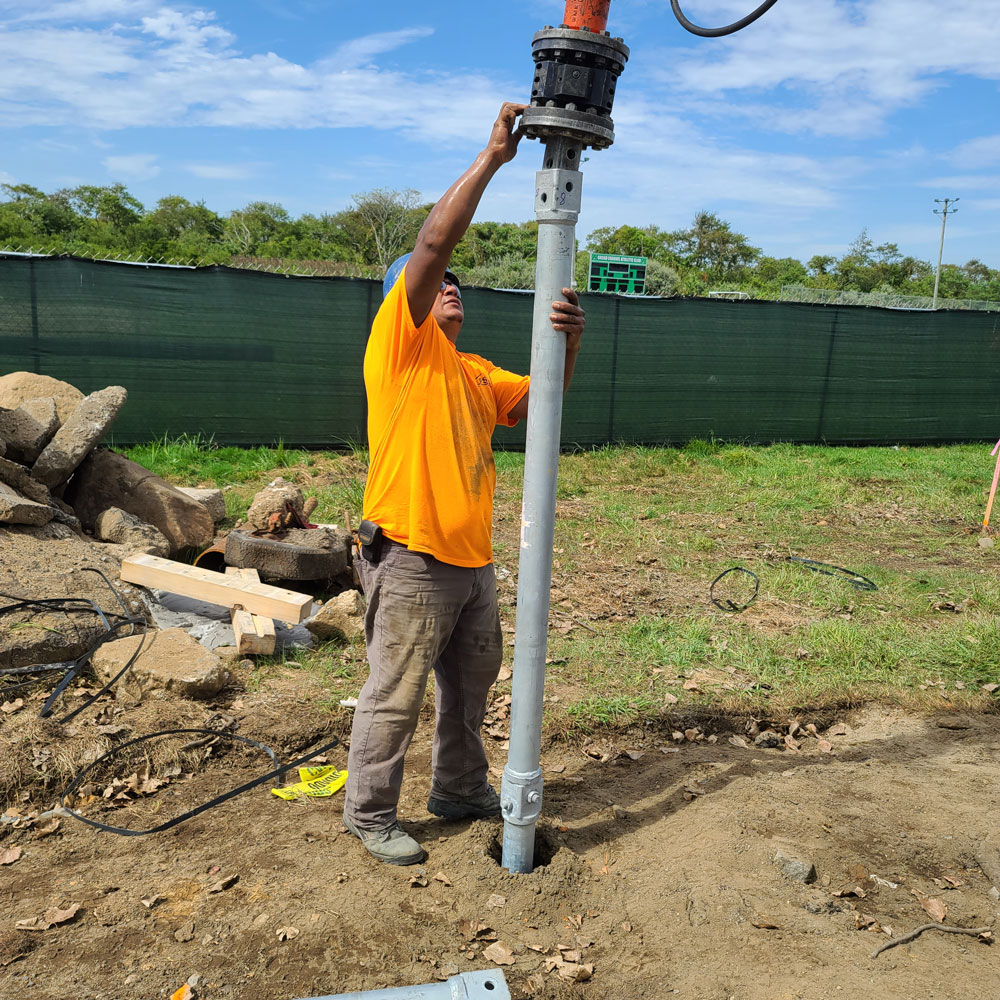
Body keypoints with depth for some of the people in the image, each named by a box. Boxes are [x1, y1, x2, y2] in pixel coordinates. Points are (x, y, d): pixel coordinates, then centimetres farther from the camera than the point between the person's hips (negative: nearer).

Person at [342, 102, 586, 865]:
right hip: (412, 559, -8)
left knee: (470, 687, 20)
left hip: (472, 559, 8)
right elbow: (434, 240, -15)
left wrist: (567, 346, -12)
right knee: (395, 696, 3)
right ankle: (369, 814, 21)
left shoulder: (475, 370, 17)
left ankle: (460, 790, 39)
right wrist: (493, 156, -13)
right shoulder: (399, 341, -5)